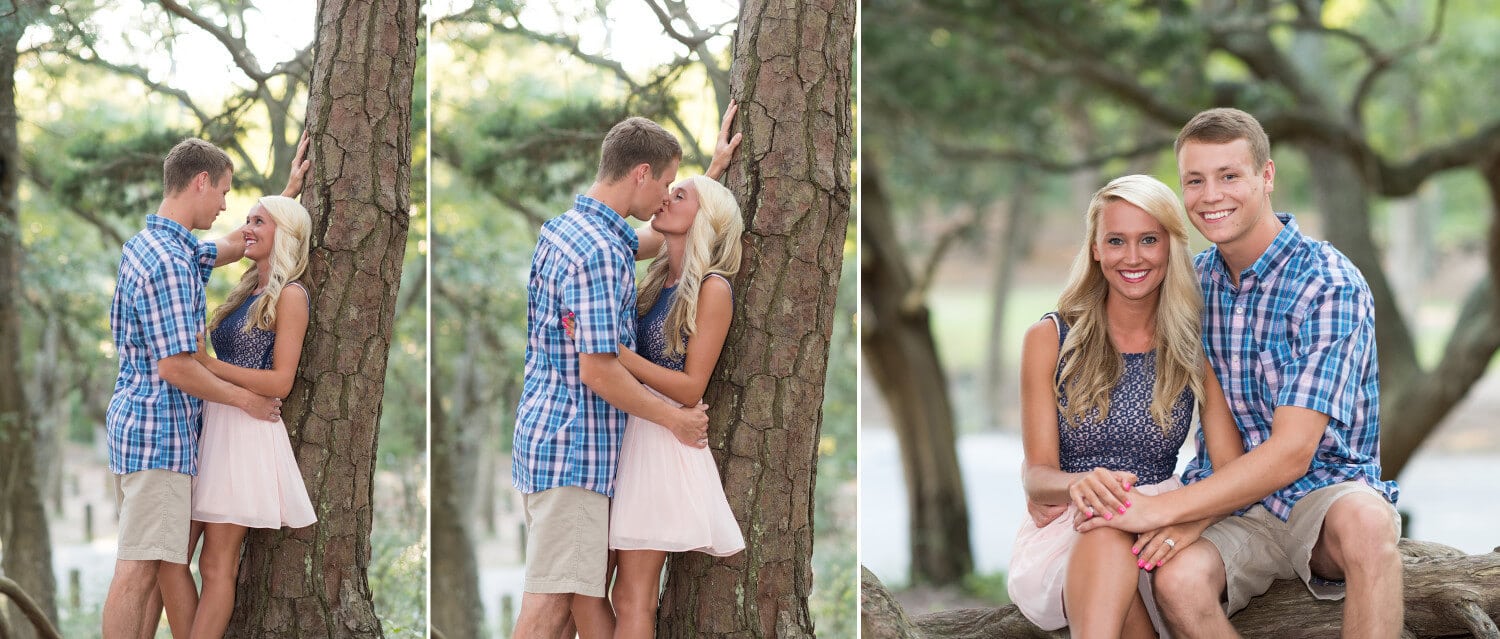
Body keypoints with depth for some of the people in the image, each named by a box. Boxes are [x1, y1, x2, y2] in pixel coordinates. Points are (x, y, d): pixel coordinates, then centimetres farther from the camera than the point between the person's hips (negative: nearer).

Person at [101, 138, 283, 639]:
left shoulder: (147, 245, 14)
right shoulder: (169, 264, -18)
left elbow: (234, 246, 28)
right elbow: (175, 368, -20)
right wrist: (246, 399, -7)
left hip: (135, 423, 10)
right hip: (159, 429, -10)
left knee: (165, 563, 12)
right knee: (139, 569, -10)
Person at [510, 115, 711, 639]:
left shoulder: (559, 229, 11)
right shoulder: (600, 252, -19)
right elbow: (599, 371, -21)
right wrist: (675, 420, -10)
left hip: (544, 433, 10)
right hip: (574, 448, -10)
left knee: (589, 587, 15)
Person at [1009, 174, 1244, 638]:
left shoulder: (1198, 349, 6)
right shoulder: (1050, 340, 4)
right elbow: (1037, 475, -2)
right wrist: (1079, 486, -28)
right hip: (1061, 539, 0)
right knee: (1106, 523, -37)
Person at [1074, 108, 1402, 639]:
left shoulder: (1329, 285, -13)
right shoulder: (1196, 280, 8)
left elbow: (1291, 452, -19)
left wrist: (1162, 509, -24)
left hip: (1321, 489, -3)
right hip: (1227, 498, 3)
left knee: (1363, 518, -40)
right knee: (1177, 581, -33)